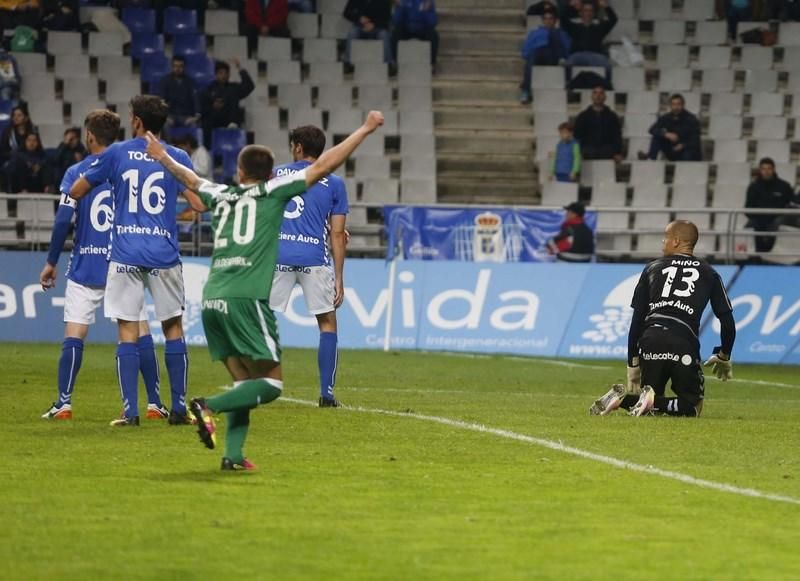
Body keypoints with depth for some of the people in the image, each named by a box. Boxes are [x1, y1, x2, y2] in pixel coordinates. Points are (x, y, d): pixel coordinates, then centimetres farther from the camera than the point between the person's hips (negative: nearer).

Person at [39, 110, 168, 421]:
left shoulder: (76, 173, -4)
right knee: (141, 333, 5)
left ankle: (63, 404, -1)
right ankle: (154, 404, 4)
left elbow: (63, 220, -10)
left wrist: (51, 262, -1)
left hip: (85, 267, -1)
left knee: (74, 335, 2)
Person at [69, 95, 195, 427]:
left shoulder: (115, 154, 1)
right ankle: (179, 408, 9)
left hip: (125, 255, -1)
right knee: (173, 328, 10)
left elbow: (75, 193, 7)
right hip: (165, 256, 1)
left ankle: (130, 411, -3)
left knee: (127, 332, 2)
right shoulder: (177, 158, 2)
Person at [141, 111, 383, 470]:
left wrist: (163, 157, 58)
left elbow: (190, 180, 38)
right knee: (271, 383, -2)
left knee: (245, 381, 13)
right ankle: (208, 406, -20)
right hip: (246, 300, -6)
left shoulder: (221, 195, 18)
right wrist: (365, 129, 10)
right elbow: (324, 165, 3)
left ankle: (233, 454, 1)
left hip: (212, 302, 6)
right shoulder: (273, 192, 5)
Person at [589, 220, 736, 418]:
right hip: (684, 344, -2)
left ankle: (625, 398, -15)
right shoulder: (709, 274, 17)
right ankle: (653, 401, -22)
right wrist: (724, 357, 28)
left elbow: (637, 320, 15)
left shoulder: (652, 268, 19)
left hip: (650, 341, 2)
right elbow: (727, 320, 13)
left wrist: (633, 363, 17)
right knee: (692, 407, 8)